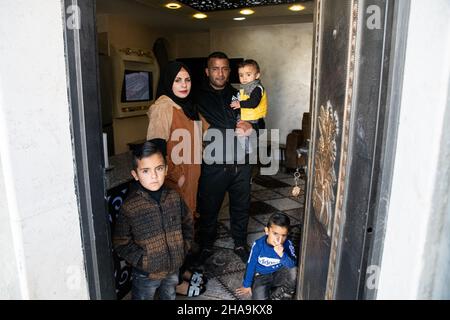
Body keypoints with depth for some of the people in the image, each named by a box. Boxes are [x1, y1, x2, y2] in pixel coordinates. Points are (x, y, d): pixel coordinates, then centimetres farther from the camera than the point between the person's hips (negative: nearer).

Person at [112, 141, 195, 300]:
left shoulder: (174, 197, -10)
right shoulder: (129, 207, -21)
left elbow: (187, 223, 5)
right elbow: (121, 243, -12)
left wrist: (184, 246, -3)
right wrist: (141, 260, -18)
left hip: (173, 268, 4)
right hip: (146, 273, -3)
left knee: (169, 296, 28)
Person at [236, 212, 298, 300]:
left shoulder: (287, 244, -20)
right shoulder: (258, 245, -21)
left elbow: (293, 265, -29)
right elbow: (251, 265, -8)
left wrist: (282, 254, -47)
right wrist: (246, 285, 2)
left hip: (279, 275, 1)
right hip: (262, 276, -1)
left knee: (294, 271, -29)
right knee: (260, 298, -25)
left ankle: (276, 296, -7)